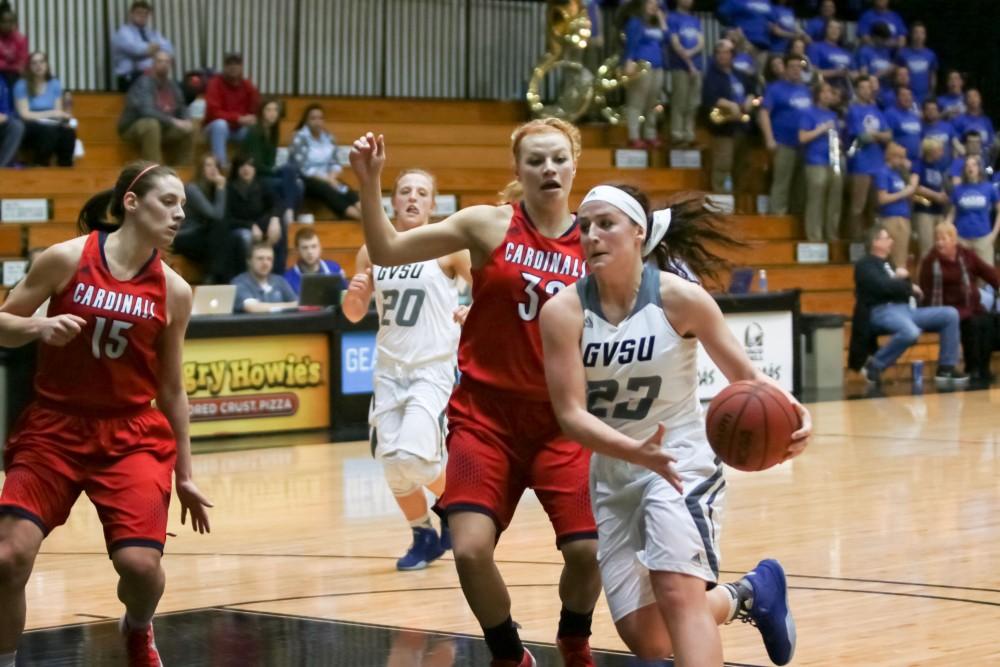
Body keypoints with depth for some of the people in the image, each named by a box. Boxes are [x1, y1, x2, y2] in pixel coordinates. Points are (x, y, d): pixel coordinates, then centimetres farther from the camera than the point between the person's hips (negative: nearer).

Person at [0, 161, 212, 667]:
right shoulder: (67, 259, -7)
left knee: (141, 563, -14)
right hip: (53, 429, -1)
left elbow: (171, 389, 9)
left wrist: (184, 475, 11)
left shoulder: (174, 292, 0)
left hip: (131, 436, 1)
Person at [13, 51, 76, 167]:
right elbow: (25, 114, -11)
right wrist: (50, 114, -18)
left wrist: (63, 116, -20)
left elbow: (58, 112, 4)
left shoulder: (54, 84, 7)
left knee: (68, 131, -31)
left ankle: (65, 165, -17)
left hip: (52, 125, 4)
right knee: (49, 130, -37)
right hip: (30, 128, -3)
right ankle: (40, 164, -20)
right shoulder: (22, 85, -6)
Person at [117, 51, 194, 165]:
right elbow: (146, 110, -32)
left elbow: (182, 109, 13)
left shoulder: (173, 86, 5)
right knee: (151, 124, -38)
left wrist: (187, 121, -11)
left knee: (189, 130, -2)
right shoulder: (144, 83, -19)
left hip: (161, 130, 8)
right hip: (134, 128, -8)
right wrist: (173, 121, -35)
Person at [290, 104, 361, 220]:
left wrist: (332, 176, -16)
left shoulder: (328, 138, 10)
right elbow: (303, 168, -15)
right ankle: (355, 215, -57)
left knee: (345, 190, -26)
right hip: (304, 180, -6)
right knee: (325, 188, -36)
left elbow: (335, 163, 6)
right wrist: (327, 179, -21)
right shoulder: (300, 138, -8)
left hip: (326, 178, 6)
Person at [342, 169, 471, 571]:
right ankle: (424, 537, 23)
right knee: (392, 463, 1)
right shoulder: (373, 252, 6)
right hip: (389, 368, 5)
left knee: (413, 456, -18)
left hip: (432, 368, -5)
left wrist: (472, 316, -19)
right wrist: (354, 294, -7)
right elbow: (355, 315, 15)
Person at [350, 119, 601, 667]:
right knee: (471, 550, -14)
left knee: (588, 550, -10)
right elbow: (386, 252, -6)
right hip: (486, 413, -1)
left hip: (560, 418, 1)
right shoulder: (490, 225, -4)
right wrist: (370, 184, -17)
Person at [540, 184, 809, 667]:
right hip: (612, 475, 3)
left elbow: (745, 376, -5)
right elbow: (571, 414, -19)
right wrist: (637, 452, -37)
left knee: (678, 593, -26)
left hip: (682, 460, -3)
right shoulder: (563, 311, -13)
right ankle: (748, 595, 34)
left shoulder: (680, 298, -14)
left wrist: (788, 411, -27)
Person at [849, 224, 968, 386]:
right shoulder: (864, 265, 0)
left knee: (950, 314, -2)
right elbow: (883, 286, -16)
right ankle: (874, 366, -20)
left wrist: (903, 278, -1)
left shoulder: (887, 264, 27)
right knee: (911, 333, -41)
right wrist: (910, 287, -4)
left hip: (903, 309, 9)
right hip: (881, 311, -9)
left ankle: (946, 368, -2)